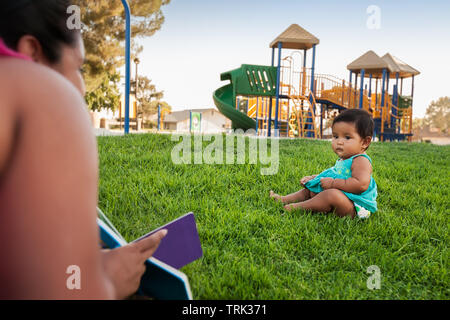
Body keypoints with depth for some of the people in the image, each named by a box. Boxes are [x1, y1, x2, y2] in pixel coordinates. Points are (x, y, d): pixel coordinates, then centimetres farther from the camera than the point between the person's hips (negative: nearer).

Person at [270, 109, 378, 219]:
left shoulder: (361, 161, -18)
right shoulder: (342, 160, 14)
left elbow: (361, 185, -32)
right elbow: (332, 175, 31)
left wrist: (333, 183, -28)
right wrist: (313, 178, 17)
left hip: (353, 207, -11)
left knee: (332, 194, -38)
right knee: (309, 189, 21)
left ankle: (297, 207, -25)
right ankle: (283, 199, 18)